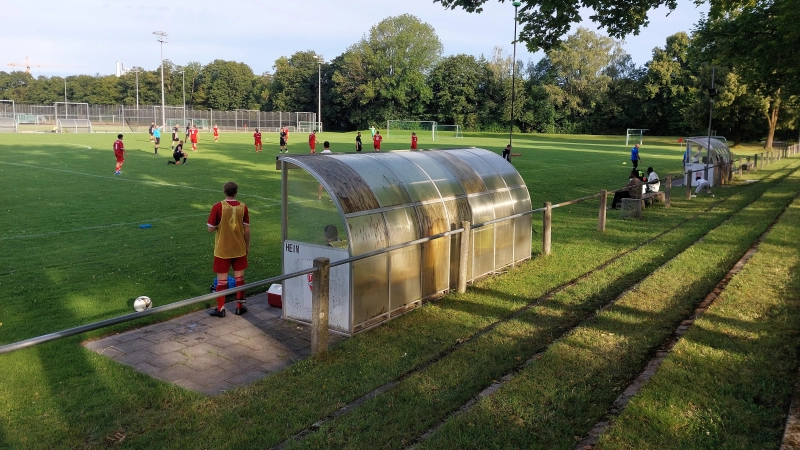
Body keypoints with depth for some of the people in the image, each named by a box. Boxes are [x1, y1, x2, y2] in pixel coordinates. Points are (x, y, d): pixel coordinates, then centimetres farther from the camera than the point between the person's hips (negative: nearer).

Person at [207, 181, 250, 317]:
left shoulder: (218, 207, -13)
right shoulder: (243, 207, -6)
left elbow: (210, 229, -10)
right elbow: (247, 229, -1)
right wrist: (247, 245, 12)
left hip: (222, 250, -2)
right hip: (239, 248, 2)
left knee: (222, 279, 6)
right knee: (239, 277, 13)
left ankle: (220, 308, 12)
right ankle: (240, 306, 20)